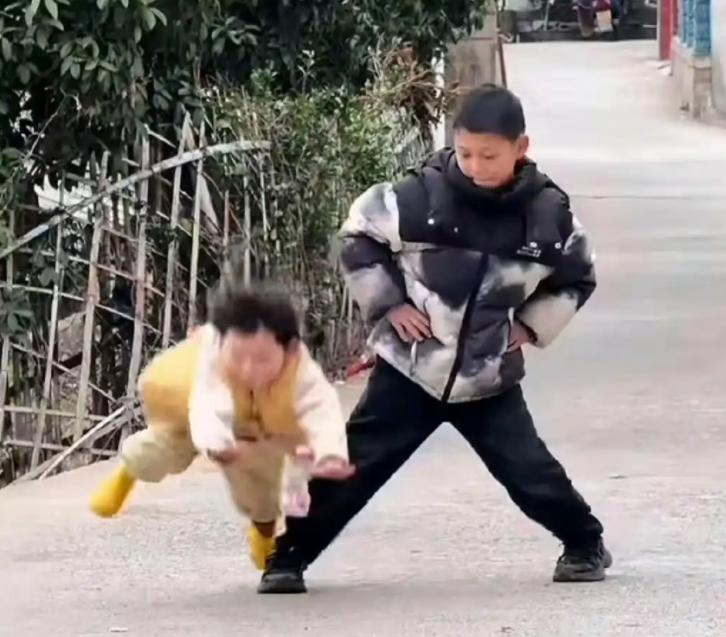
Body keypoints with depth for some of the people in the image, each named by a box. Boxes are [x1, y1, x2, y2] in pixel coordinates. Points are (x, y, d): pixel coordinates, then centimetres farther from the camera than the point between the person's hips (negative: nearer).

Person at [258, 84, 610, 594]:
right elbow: (359, 237, 1)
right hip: (411, 368, -1)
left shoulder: (547, 212, -7)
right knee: (355, 465, -2)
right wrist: (387, 304, -5)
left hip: (489, 377, 1)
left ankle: (585, 544, 22)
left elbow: (578, 276, 11)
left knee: (530, 471, -2)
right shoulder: (423, 196, -13)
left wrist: (531, 326, 2)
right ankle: (288, 556, 8)